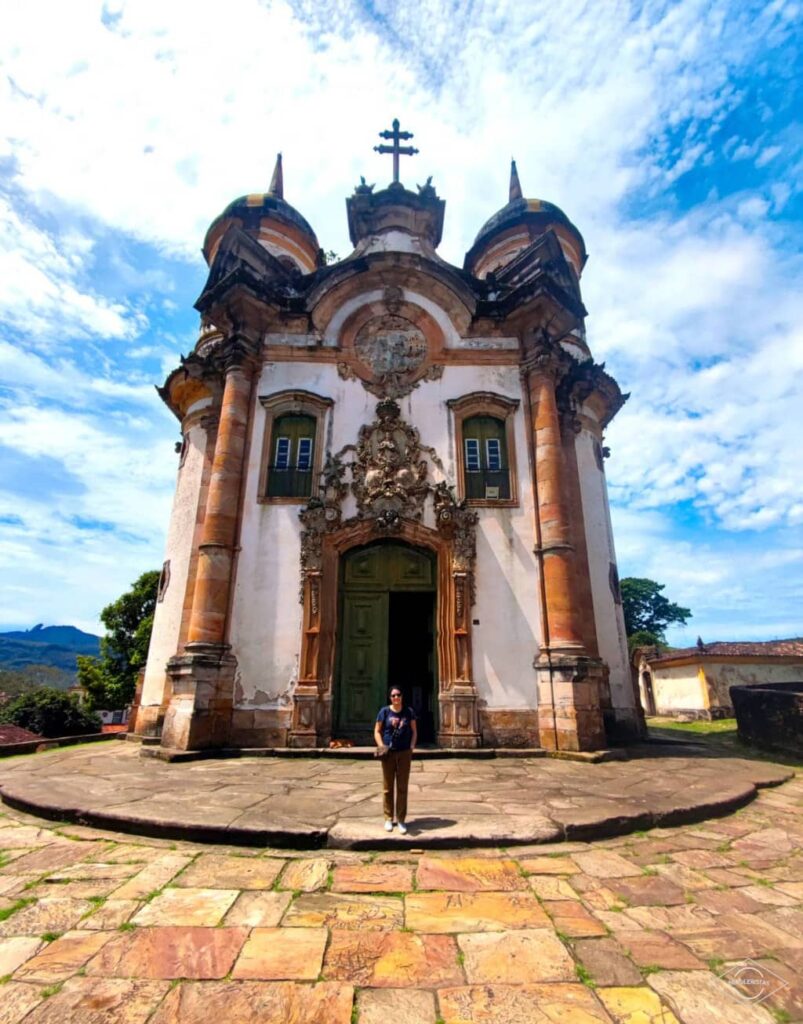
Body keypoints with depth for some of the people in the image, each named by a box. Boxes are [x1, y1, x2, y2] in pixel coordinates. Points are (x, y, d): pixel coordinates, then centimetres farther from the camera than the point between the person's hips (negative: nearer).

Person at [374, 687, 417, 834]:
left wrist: (412, 746, -4)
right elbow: (377, 731, 1)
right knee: (388, 787, 7)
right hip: (388, 753, -1)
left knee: (402, 788, 4)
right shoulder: (384, 711, -1)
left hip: (404, 753, 1)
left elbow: (414, 731, 9)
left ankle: (401, 820, 14)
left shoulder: (409, 712, 3)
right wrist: (381, 746, -12)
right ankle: (388, 818, 20)